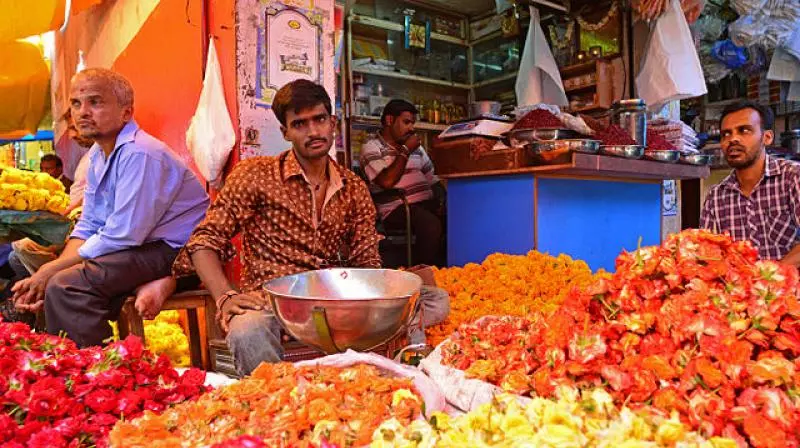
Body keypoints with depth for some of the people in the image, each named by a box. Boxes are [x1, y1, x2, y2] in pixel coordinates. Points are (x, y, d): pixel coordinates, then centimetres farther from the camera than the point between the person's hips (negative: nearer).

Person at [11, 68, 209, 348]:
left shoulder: (140, 154, -21)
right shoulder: (98, 155, 11)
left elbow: (122, 236, -23)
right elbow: (88, 227, 13)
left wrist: (51, 270, -12)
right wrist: (43, 276, -2)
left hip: (175, 252, -10)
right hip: (140, 249, 10)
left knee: (66, 286, -23)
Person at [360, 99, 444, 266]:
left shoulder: (416, 147, 24)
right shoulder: (371, 148, 3)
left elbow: (433, 178, 18)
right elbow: (387, 182, -14)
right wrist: (405, 151, -5)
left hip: (427, 203, 6)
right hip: (396, 208, -6)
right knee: (431, 224, -35)